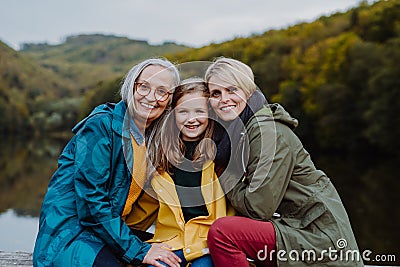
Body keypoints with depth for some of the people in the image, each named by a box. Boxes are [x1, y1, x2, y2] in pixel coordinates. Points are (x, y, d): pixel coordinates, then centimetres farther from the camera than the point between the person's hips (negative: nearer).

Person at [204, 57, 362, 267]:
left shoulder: (269, 131, -18)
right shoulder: (231, 132, 9)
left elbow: (259, 208, -21)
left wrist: (224, 175, -8)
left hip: (319, 239, -9)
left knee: (221, 232, -22)